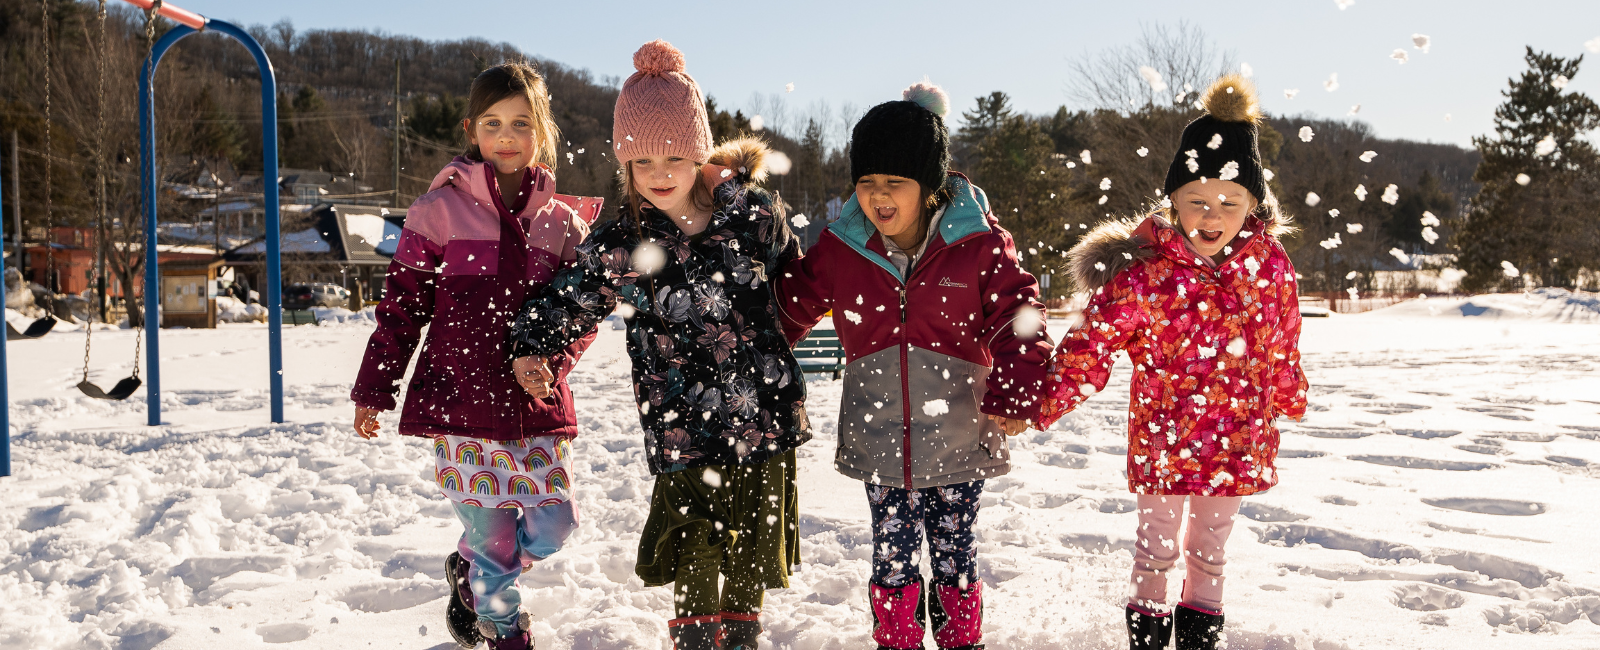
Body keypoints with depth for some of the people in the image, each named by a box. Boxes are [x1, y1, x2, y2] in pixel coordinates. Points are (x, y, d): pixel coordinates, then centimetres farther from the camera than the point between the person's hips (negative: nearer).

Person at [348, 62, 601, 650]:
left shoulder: (563, 223, 6)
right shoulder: (440, 210, -2)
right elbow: (402, 303, 2)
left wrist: (550, 358, -8)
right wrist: (375, 388, 2)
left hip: (538, 406, 3)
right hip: (460, 402, -3)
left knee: (554, 525, 4)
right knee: (492, 533, 2)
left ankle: (470, 572, 35)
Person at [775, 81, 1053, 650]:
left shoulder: (979, 243, -10)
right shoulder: (839, 247, -3)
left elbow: (1019, 319, -7)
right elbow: (789, 308, 10)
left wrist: (1013, 394, -18)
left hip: (958, 438, -1)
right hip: (877, 440, 2)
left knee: (954, 553, 13)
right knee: (892, 555, 9)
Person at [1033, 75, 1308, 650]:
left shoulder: (1269, 264, -7)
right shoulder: (1143, 272, -19)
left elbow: (1281, 347, 9)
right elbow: (1092, 344, -18)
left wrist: (1289, 398, 23)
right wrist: (1040, 403, -27)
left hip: (1238, 441, 3)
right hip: (1162, 440, -3)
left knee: (1209, 547, 20)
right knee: (1157, 545, 14)